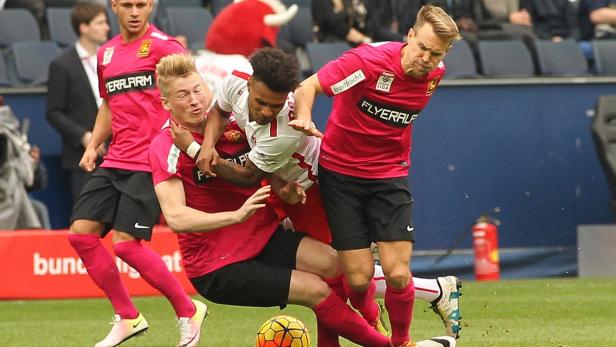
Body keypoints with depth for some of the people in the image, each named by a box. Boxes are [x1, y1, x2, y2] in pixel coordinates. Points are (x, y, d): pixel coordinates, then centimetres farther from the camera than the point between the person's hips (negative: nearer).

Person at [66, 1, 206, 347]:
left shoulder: (162, 46, -7)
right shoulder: (106, 54, 16)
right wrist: (94, 144, 15)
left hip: (149, 163, -7)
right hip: (114, 162, 8)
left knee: (126, 243, -14)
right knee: (81, 232, -2)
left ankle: (189, 311, 5)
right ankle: (127, 318, 11)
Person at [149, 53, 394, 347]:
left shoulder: (230, 124, 0)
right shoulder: (166, 147, -16)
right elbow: (176, 218, -27)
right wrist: (237, 215, -37)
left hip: (263, 234, 6)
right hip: (217, 268, -6)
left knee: (333, 265, -16)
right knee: (317, 290, -15)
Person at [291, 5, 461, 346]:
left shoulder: (434, 74, -4)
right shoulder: (370, 61, -21)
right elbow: (308, 87, -20)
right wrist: (304, 118, -39)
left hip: (390, 175, 3)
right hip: (340, 172, -3)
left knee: (397, 273, -10)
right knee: (359, 276, -8)